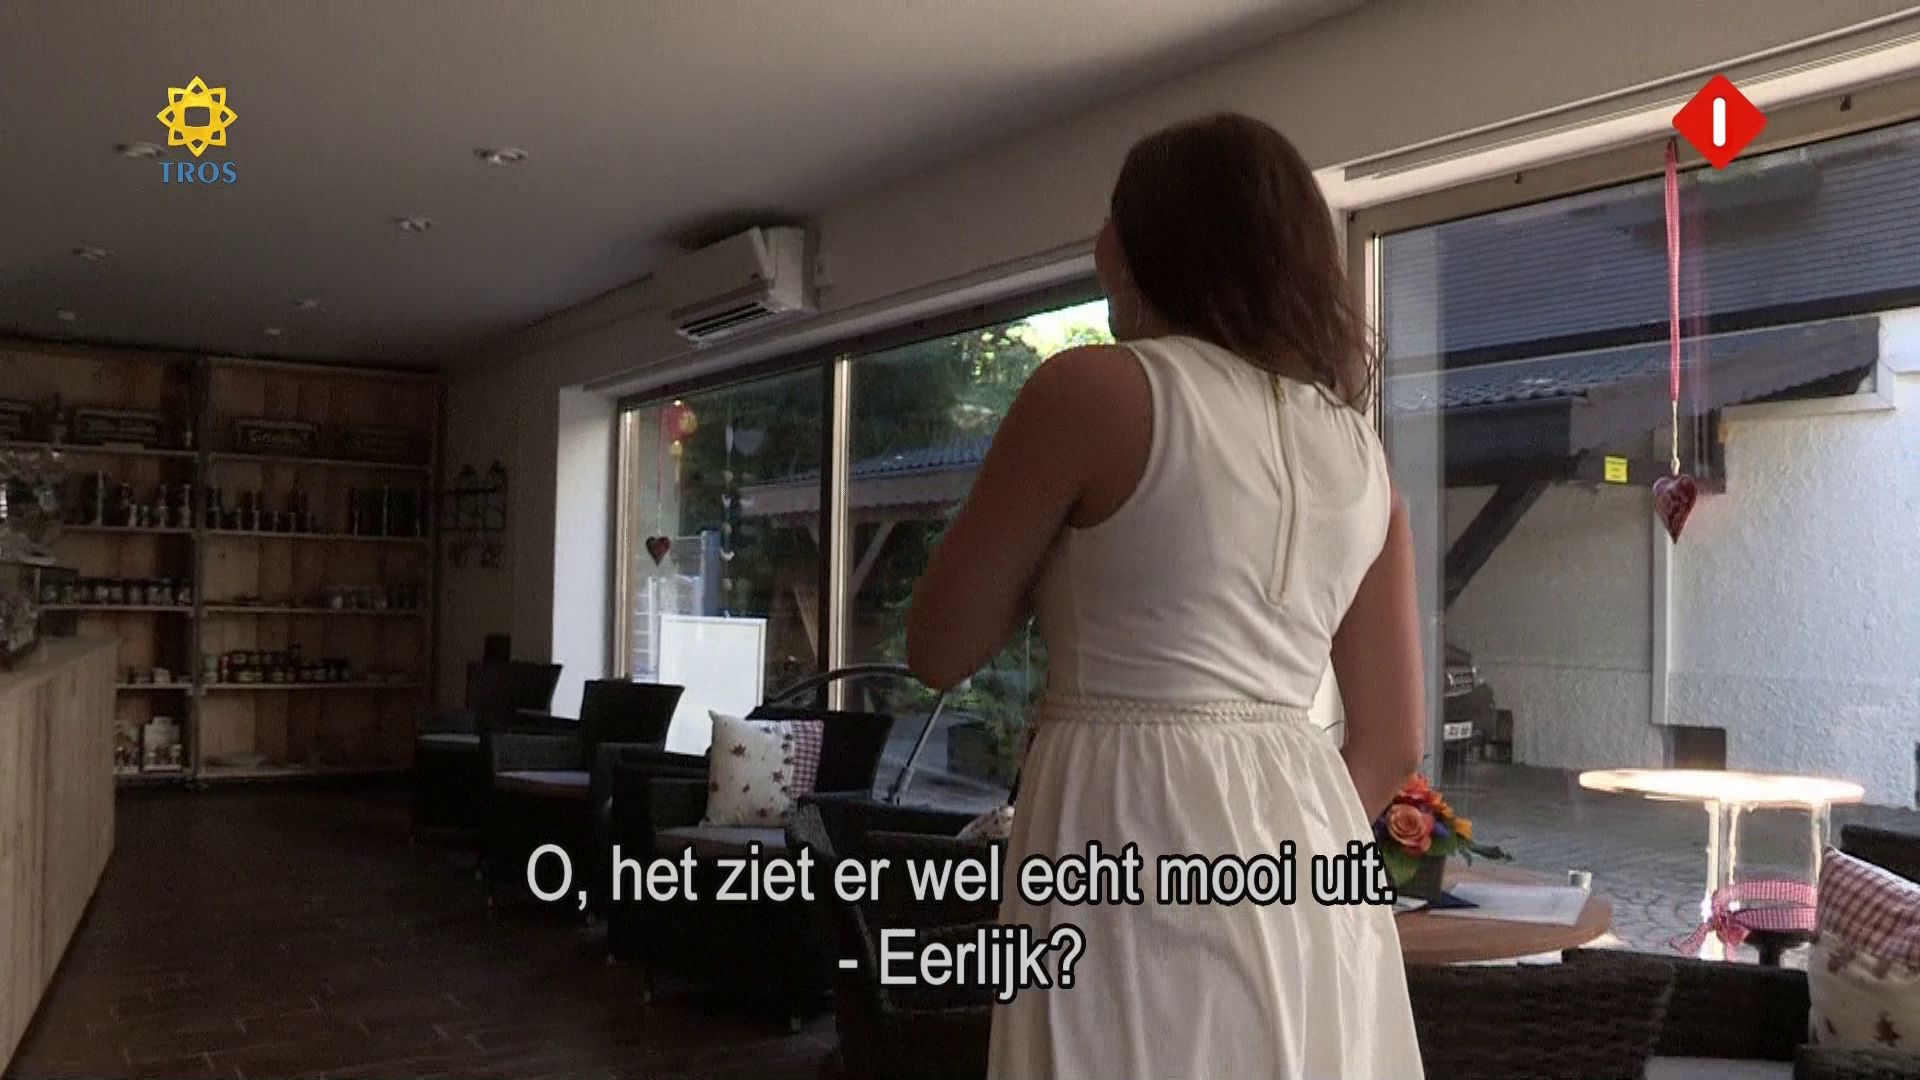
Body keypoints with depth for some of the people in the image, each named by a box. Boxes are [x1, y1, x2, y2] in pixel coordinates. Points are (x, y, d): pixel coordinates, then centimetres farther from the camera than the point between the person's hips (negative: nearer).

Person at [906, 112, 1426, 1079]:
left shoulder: (1094, 387, -8)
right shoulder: (1357, 449, 11)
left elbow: (938, 650, -2)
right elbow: (1392, 742, 12)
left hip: (1139, 831, -6)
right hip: (1308, 864, 7)